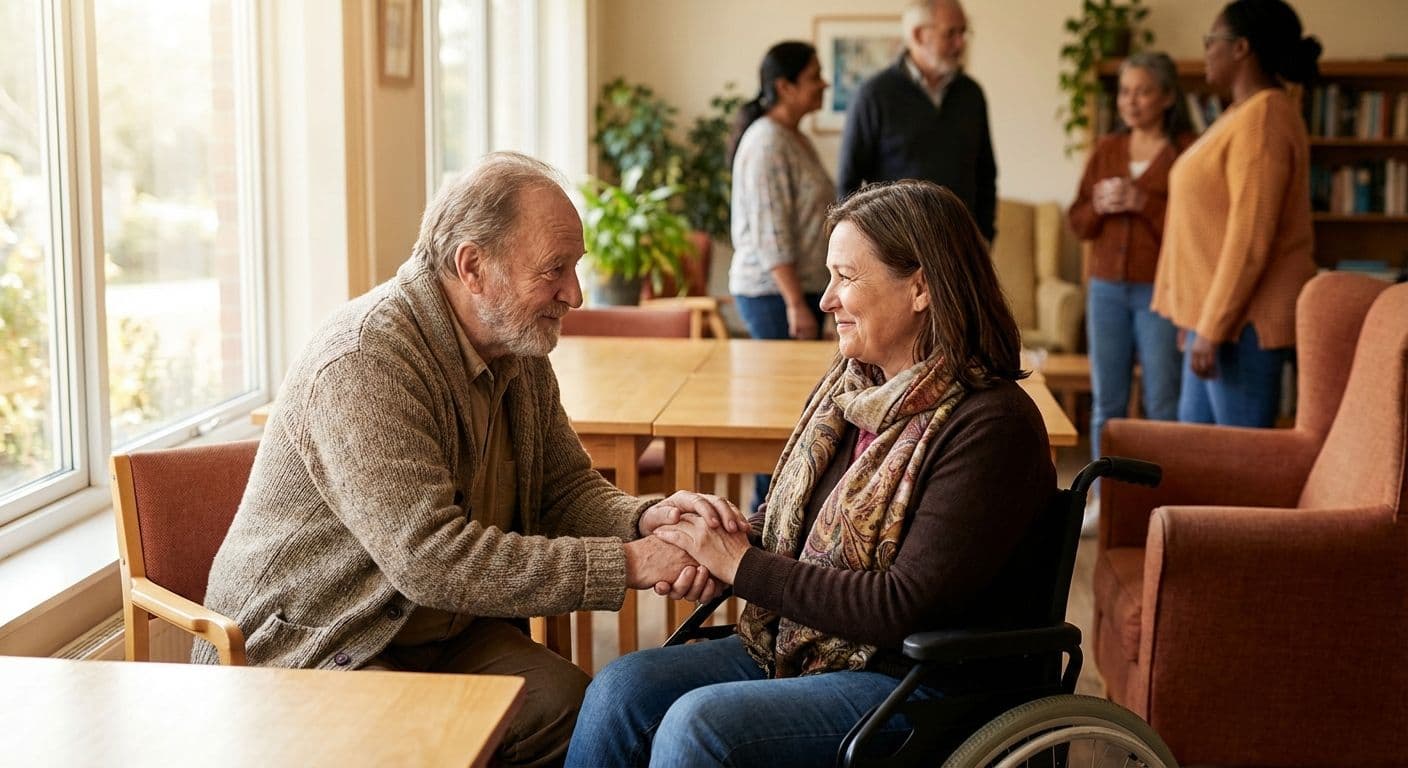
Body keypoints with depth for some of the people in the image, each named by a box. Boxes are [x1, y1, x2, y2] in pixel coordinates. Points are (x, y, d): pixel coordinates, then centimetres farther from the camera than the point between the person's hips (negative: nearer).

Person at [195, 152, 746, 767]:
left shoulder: (521, 355, 3)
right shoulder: (364, 362, -26)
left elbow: (567, 490, 9)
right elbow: (431, 560, -31)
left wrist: (646, 520, -15)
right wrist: (627, 564, -29)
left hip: (448, 630, 7)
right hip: (306, 649, -7)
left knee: (566, 699, -18)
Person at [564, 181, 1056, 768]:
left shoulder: (991, 426, -18)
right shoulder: (850, 384, 8)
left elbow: (907, 605, -22)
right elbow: (788, 517, 18)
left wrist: (744, 566, -16)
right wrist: (717, 539, -6)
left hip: (915, 681, -7)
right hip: (795, 646, 8)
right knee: (621, 687, -12)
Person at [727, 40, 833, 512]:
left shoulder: (794, 139, 15)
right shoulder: (768, 142, -15)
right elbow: (770, 234, -21)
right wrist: (796, 304, -23)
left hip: (797, 289, 10)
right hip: (774, 293, -10)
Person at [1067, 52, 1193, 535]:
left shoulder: (1187, 152, -5)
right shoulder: (1106, 151, 11)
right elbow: (1078, 223, 12)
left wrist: (1142, 202, -19)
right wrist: (1100, 206, -8)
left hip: (1160, 292, -5)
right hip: (1107, 290, 5)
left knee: (1163, 402, -1)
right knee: (1106, 400, 10)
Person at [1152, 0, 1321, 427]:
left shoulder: (1263, 119, -17)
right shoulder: (1245, 114, 16)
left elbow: (1250, 239, -23)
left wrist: (1212, 329, -22)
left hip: (1242, 317, -11)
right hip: (1213, 311, 11)